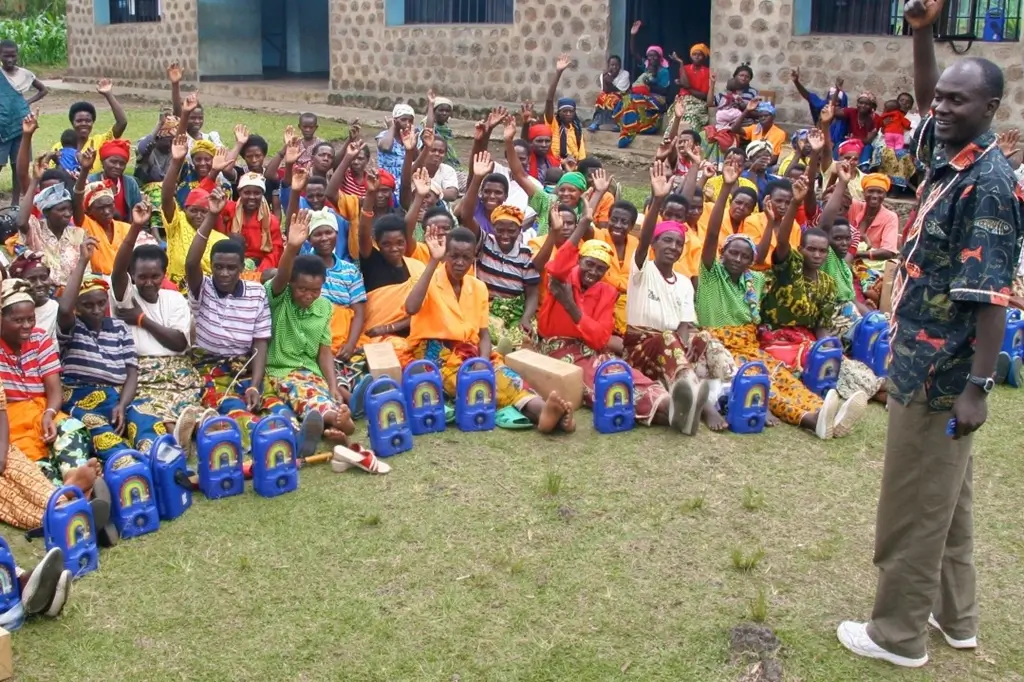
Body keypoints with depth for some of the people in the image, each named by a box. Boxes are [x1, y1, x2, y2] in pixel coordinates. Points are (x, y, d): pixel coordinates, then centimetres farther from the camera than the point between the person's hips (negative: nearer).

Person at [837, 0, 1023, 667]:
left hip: (941, 373, -9)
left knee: (913, 506, 3)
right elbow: (925, 100, 22)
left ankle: (899, 634, 17)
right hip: (929, 362, 9)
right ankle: (955, 616, 34)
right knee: (945, 497, 19)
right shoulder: (950, 157, 5)